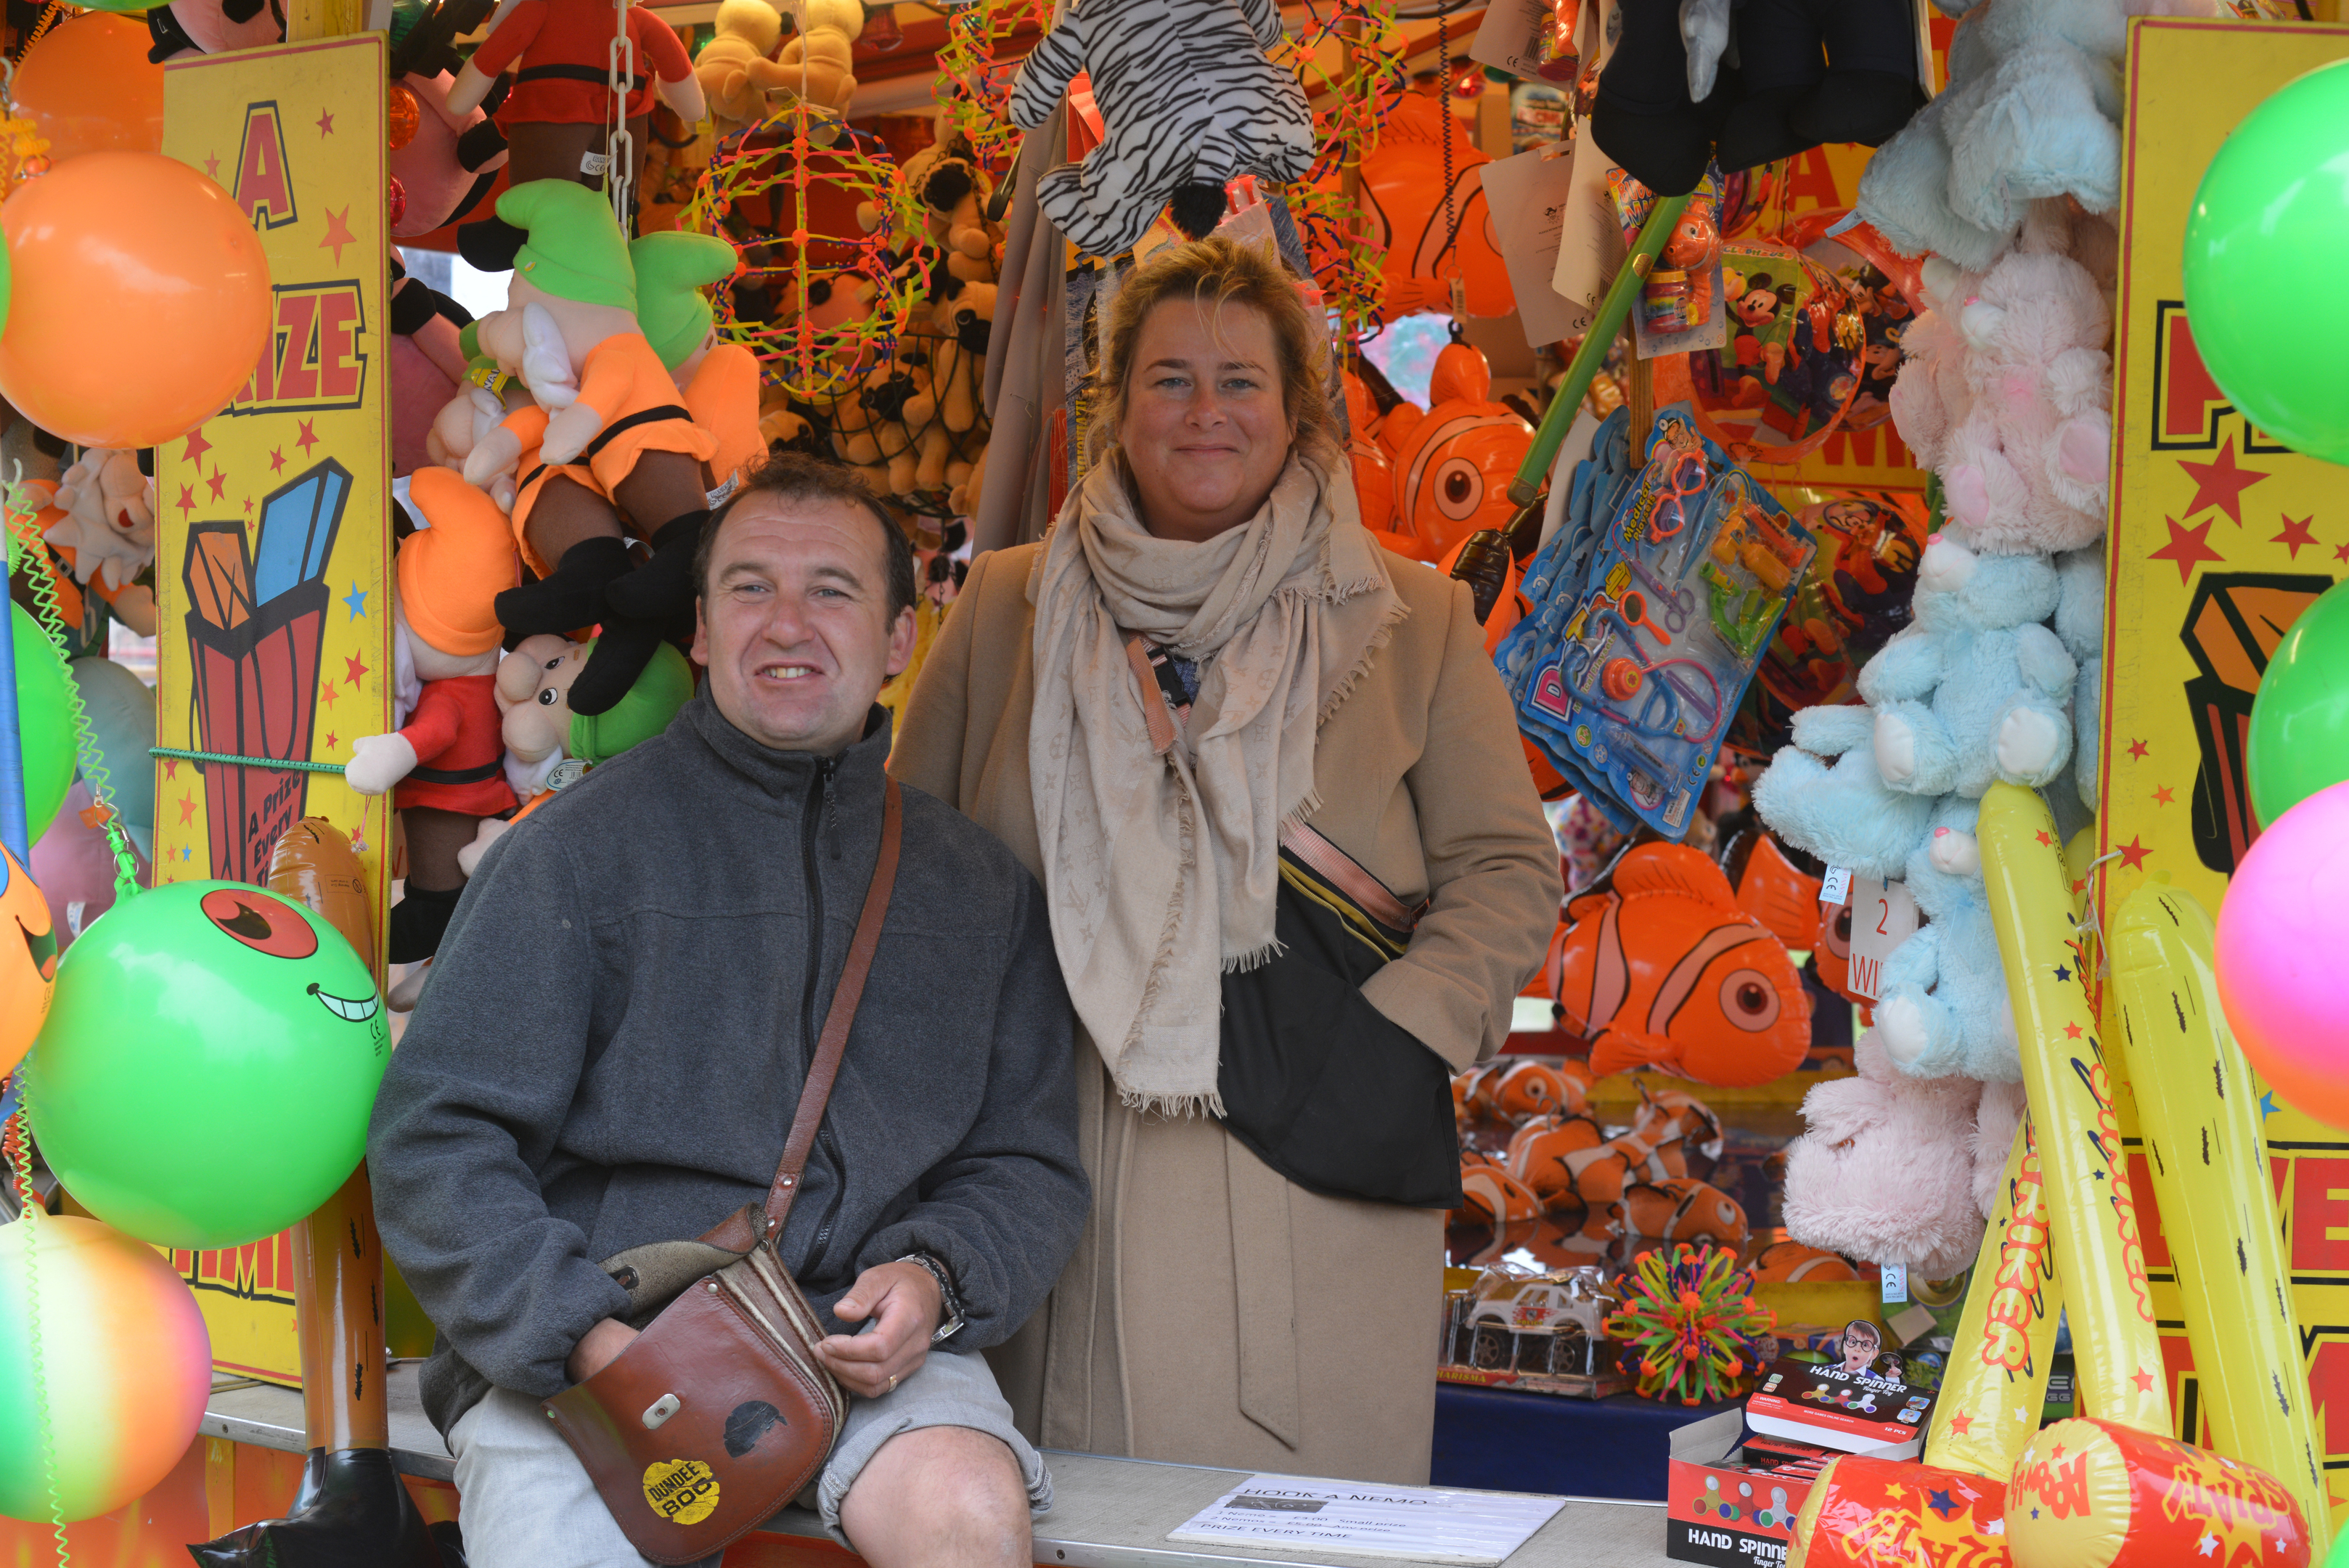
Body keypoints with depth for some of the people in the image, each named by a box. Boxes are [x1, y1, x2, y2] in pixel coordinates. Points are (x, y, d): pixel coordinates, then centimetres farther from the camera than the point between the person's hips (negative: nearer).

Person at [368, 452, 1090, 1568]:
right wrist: (586, 1337, -16)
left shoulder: (977, 882, 13)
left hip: (861, 1338, 2)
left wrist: (935, 1278, -6)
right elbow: (436, 1142, -2)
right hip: (579, 1346, -1)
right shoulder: (580, 846, 2)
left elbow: (1027, 1162, 16)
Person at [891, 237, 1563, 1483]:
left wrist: (1393, 1034, -7)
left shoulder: (1410, 620, 9)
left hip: (1312, 1169, -1)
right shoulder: (1007, 610, 12)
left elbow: (1509, 871, 8)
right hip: (1056, 1158, 1)